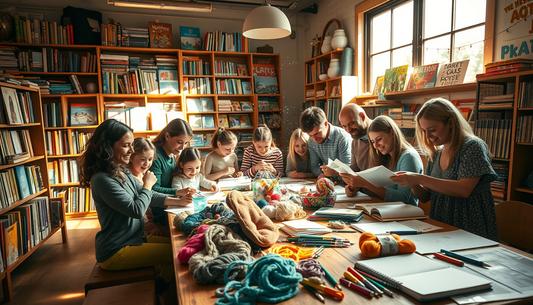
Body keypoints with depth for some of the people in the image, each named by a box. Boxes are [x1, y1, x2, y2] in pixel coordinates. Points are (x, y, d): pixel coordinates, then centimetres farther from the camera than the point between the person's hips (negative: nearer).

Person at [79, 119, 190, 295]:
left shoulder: (122, 172, 4)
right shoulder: (102, 179, -25)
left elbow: (147, 196, 7)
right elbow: (137, 210, -25)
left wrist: (177, 201, -5)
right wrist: (148, 184, -9)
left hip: (132, 239, 9)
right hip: (115, 252, -9)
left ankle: (156, 291, 22)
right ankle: (156, 294, 14)